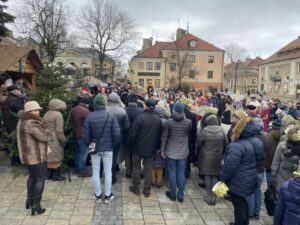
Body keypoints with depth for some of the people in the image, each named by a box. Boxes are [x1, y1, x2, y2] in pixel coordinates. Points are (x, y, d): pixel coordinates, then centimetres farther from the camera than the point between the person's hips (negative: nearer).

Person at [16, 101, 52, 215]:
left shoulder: (23, 121, 10)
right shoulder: (32, 123, -25)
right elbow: (44, 136, -24)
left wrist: (44, 146, 13)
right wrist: (48, 132, -2)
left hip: (27, 155, 10)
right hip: (36, 156, -10)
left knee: (33, 176, 24)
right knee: (40, 179, 1)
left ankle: (29, 199, 35)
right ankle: (36, 205, 5)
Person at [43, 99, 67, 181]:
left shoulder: (46, 114, 11)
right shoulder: (58, 115, -14)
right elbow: (59, 130, -18)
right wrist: (63, 139, -10)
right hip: (55, 140, -8)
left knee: (49, 156, 16)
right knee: (56, 157, 3)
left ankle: (49, 174, 26)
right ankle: (56, 175, 10)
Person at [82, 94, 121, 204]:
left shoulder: (89, 117, -9)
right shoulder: (111, 116, -12)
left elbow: (85, 135, -9)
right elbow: (116, 134, -15)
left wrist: (88, 145, 8)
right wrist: (113, 144, 3)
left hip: (94, 148, 1)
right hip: (107, 148, -1)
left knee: (96, 172, 13)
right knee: (107, 172, 11)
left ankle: (98, 196, 23)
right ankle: (107, 196, 20)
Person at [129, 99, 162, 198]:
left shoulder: (140, 117, -17)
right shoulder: (158, 120, -2)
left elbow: (133, 133, -15)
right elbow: (159, 135, 5)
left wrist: (131, 143, 1)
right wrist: (157, 147, 15)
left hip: (138, 147, -3)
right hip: (151, 149, 4)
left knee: (136, 167, 13)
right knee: (148, 169, 12)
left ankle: (136, 188, 22)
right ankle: (147, 191, 19)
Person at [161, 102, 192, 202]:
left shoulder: (169, 122, -11)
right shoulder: (188, 122, -8)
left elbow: (164, 137, -6)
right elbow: (189, 135, 6)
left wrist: (162, 149, 2)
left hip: (171, 151, -1)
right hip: (183, 152, 2)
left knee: (172, 172, 9)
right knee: (181, 173, 10)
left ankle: (173, 194, 19)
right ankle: (180, 195, 18)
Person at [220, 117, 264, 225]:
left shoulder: (238, 146, -29)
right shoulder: (257, 142, -1)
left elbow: (229, 166, -25)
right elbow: (259, 160, 13)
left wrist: (222, 178, -11)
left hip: (238, 182, -8)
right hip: (250, 180, 8)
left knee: (239, 205, 10)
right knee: (243, 202, 25)